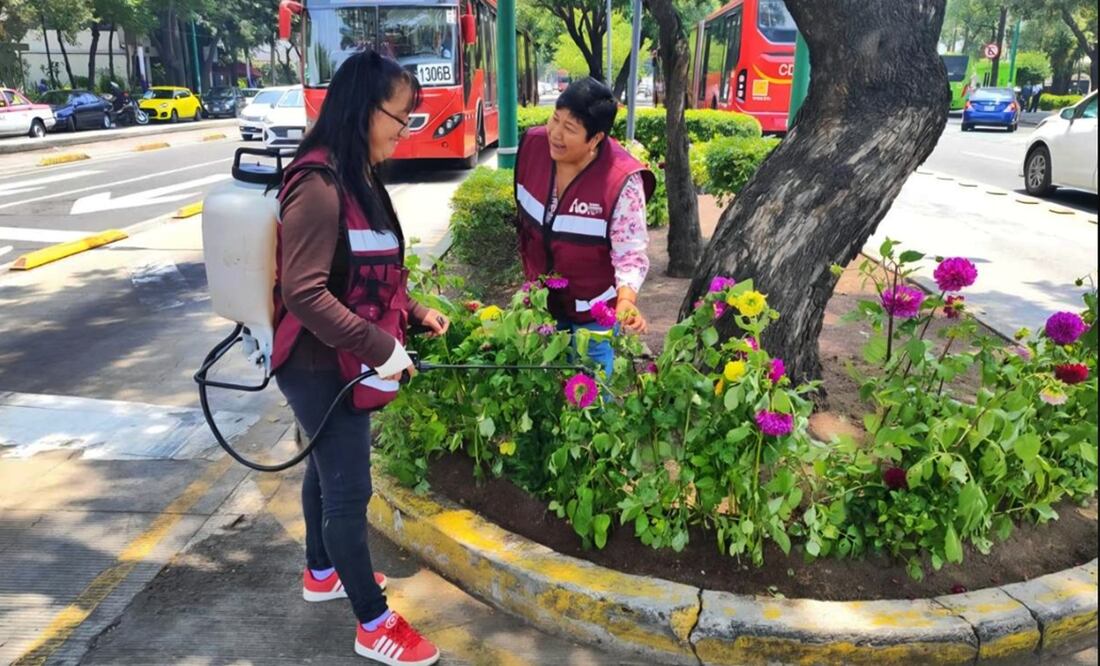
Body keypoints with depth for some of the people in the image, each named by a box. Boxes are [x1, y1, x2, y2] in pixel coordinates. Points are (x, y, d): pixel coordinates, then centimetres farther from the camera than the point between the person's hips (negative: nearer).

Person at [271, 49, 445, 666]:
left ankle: (323, 572, 45)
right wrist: (380, 347, -25)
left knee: (329, 469, 24)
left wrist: (413, 310, 6)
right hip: (322, 366, -9)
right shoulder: (319, 184, -24)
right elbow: (303, 292, -28)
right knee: (349, 487, 2)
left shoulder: (357, 176, 7)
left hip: (341, 361, 10)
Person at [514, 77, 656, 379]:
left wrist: (626, 300, -43)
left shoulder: (621, 181, -30)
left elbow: (631, 254, -24)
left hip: (594, 313, -5)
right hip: (541, 301, 5)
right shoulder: (533, 145, -14)